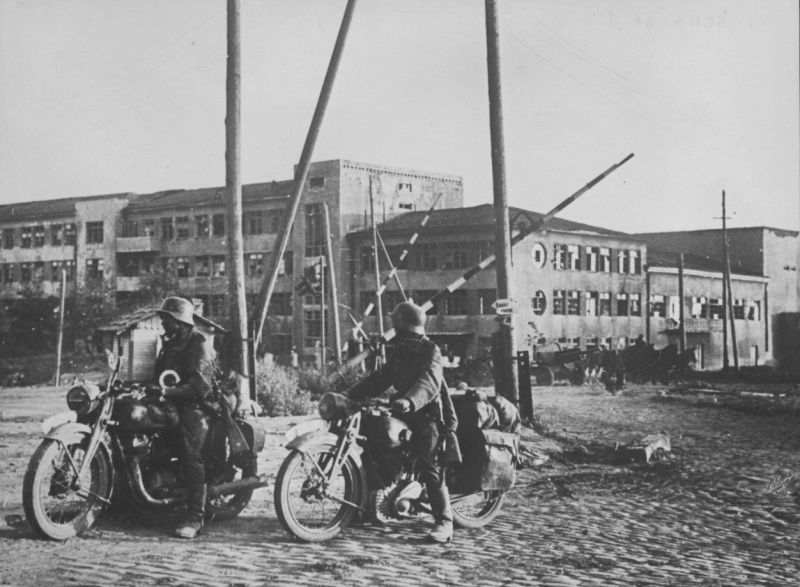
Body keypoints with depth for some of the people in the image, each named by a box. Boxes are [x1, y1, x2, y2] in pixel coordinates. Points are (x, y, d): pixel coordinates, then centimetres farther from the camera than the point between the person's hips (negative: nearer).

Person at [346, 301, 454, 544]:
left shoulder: (430, 351, -8)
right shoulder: (398, 351, 18)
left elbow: (429, 382, -25)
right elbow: (381, 378, 18)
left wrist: (409, 401, -44)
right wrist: (351, 394, 8)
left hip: (426, 413, -8)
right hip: (402, 413, 8)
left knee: (430, 467, -17)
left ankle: (444, 523, -18)